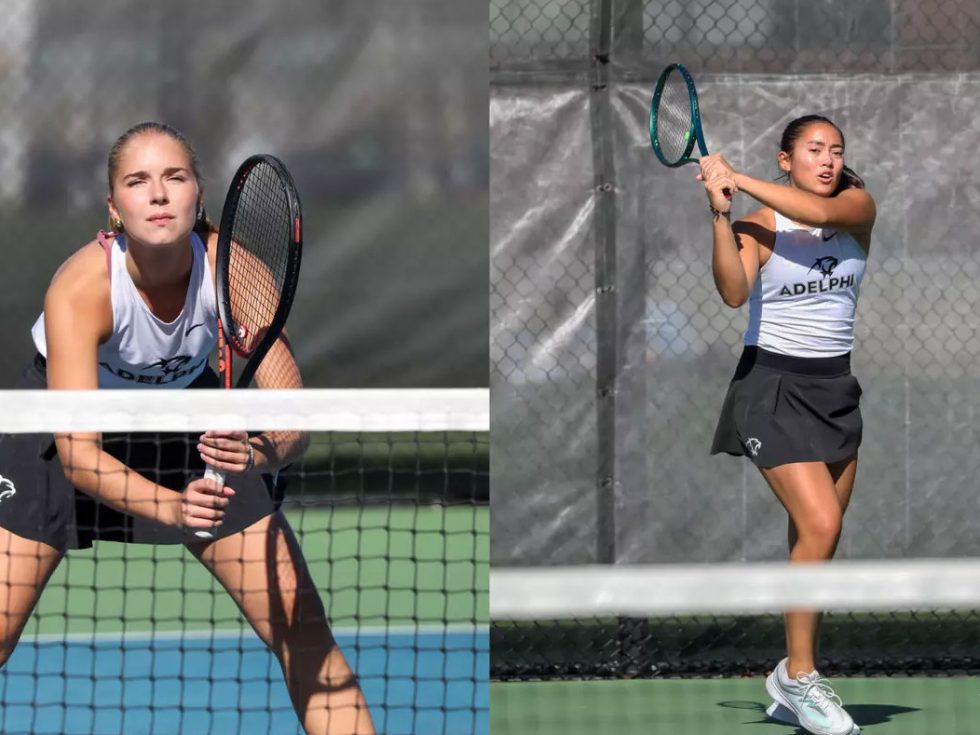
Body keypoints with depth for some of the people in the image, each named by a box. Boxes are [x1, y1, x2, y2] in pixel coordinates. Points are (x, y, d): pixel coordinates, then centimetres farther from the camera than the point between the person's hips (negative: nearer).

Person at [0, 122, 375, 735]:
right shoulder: (81, 287, -35)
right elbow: (76, 449, -39)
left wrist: (261, 452, -53)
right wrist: (168, 504, -56)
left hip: (191, 415, 2)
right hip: (68, 416, -2)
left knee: (304, 628, -6)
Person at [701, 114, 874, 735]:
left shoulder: (859, 207, 1)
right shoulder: (759, 226, -9)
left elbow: (821, 211, -22)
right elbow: (734, 293, -26)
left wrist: (739, 179, -22)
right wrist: (722, 215, -36)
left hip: (835, 390, 5)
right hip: (774, 386, -5)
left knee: (816, 544, 7)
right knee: (820, 527, -18)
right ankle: (798, 673, -8)